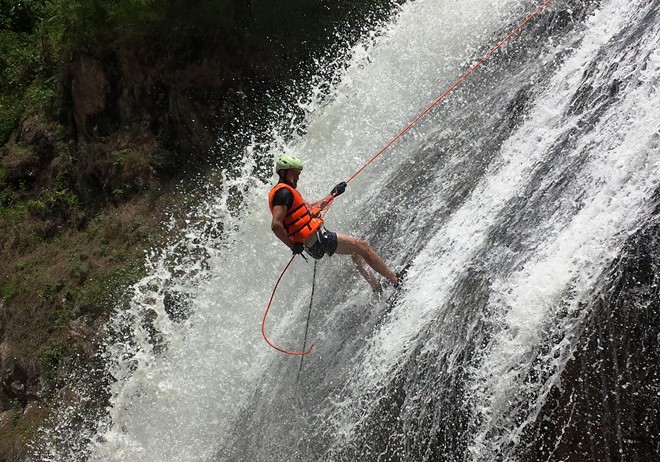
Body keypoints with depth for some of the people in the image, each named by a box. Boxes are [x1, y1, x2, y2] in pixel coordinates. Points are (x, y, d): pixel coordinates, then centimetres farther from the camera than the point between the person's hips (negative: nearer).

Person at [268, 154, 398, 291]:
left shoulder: (287, 191, 17)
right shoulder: (283, 192, -16)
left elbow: (311, 208, 27)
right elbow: (276, 225, -26)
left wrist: (332, 195, 27)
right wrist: (293, 245, -19)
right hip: (317, 239, -11)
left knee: (356, 251, 26)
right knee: (362, 246, -3)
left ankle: (378, 288, 35)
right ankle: (395, 280, 6)